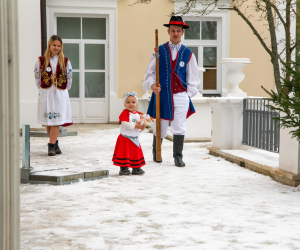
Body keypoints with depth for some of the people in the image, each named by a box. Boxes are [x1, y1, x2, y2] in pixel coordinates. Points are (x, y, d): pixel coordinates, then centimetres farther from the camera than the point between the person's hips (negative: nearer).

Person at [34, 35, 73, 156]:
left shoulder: (66, 62, 4)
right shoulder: (41, 61, 1)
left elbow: (69, 80, 10)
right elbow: (38, 79, 7)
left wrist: (62, 91, 9)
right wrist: (43, 91, 8)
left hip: (60, 95, 0)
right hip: (45, 95, 1)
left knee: (56, 121, -7)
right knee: (48, 122, 5)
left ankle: (51, 146, -6)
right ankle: (55, 143, 19)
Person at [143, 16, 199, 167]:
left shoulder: (188, 54, 6)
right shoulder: (159, 51, 4)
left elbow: (192, 76, 11)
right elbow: (150, 71, 6)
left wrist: (189, 94, 4)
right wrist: (152, 84, -12)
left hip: (180, 95, 0)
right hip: (162, 95, 0)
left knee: (179, 127, -7)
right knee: (159, 127, 9)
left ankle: (178, 156, 1)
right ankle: (156, 152, 33)